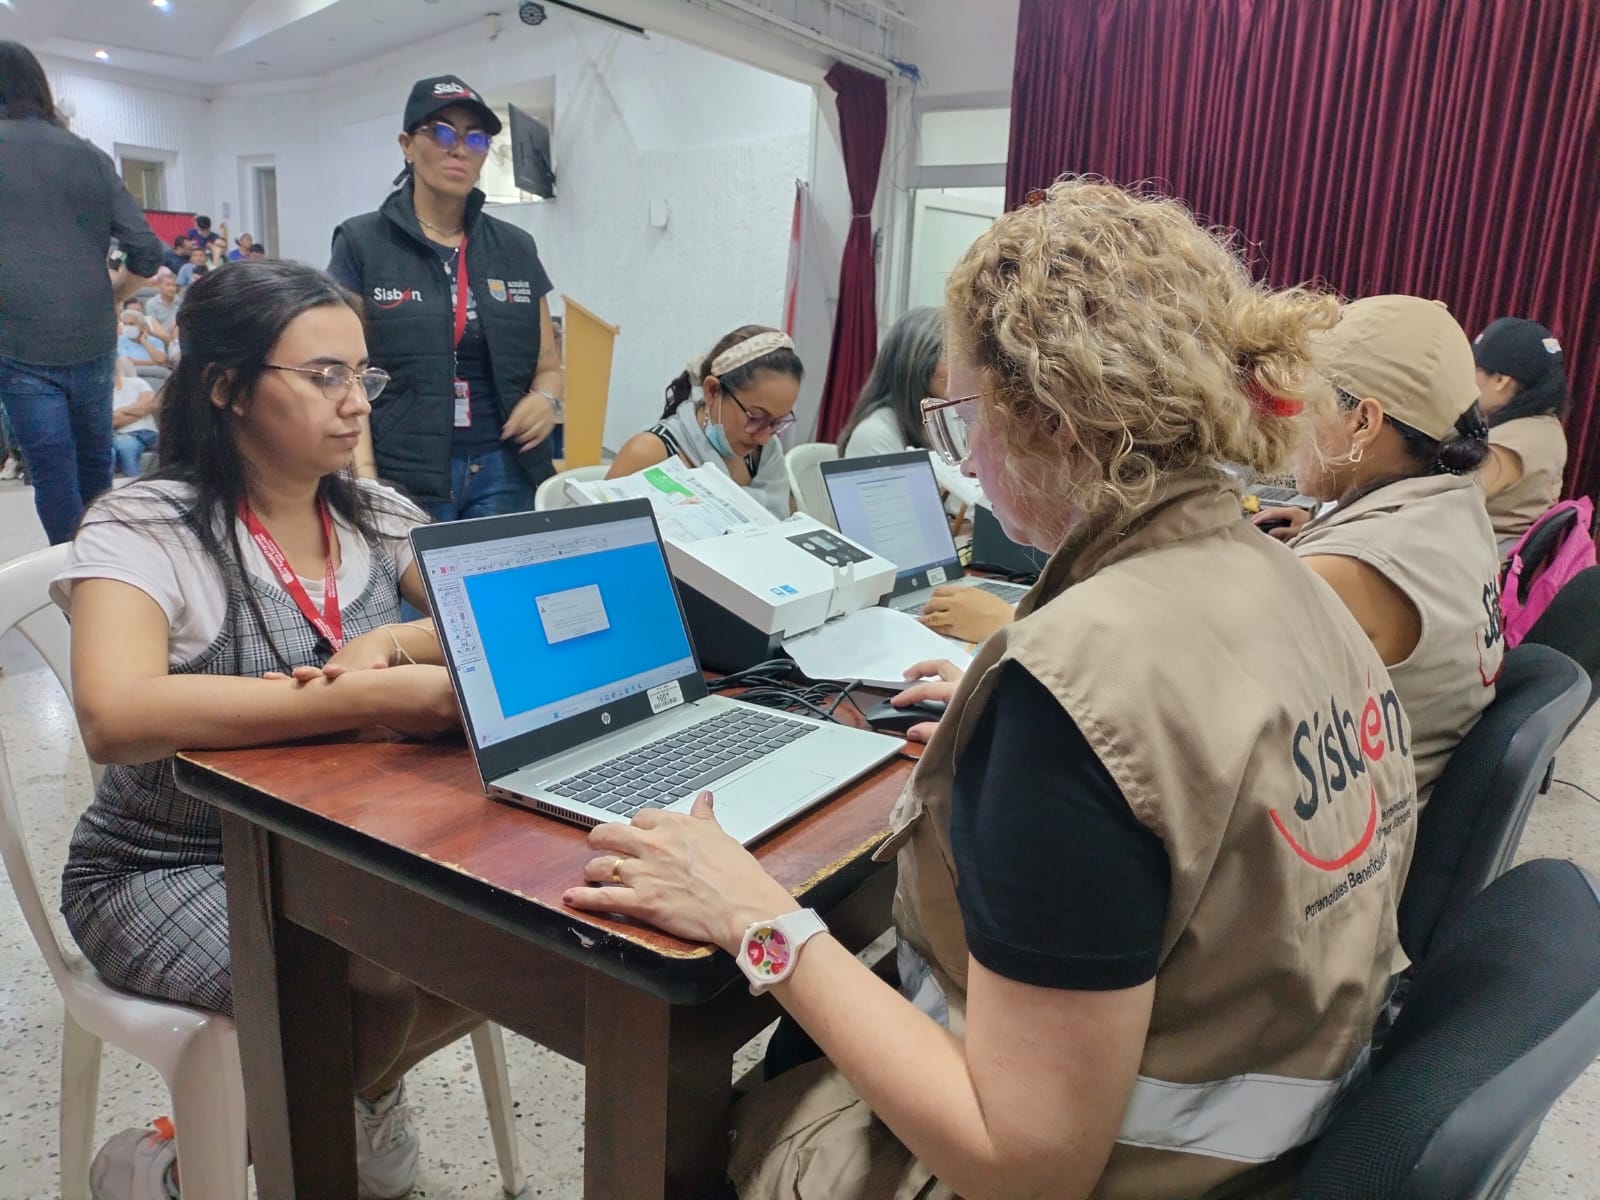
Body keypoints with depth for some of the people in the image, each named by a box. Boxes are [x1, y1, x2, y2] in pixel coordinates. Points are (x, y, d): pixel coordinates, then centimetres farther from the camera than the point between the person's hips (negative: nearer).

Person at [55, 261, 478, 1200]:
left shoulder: (377, 518, 2)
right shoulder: (147, 530, -15)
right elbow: (115, 719, -33)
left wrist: (392, 640, -27)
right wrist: (374, 698, -39)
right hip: (171, 870, -5)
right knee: (404, 981, -26)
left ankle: (357, 1091, 14)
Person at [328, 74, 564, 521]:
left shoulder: (516, 249, 10)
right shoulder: (362, 244, -1)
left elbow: (549, 364, 15)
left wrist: (546, 398, -8)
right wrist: (363, 479, -18)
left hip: (504, 471, 3)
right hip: (404, 475, -3)